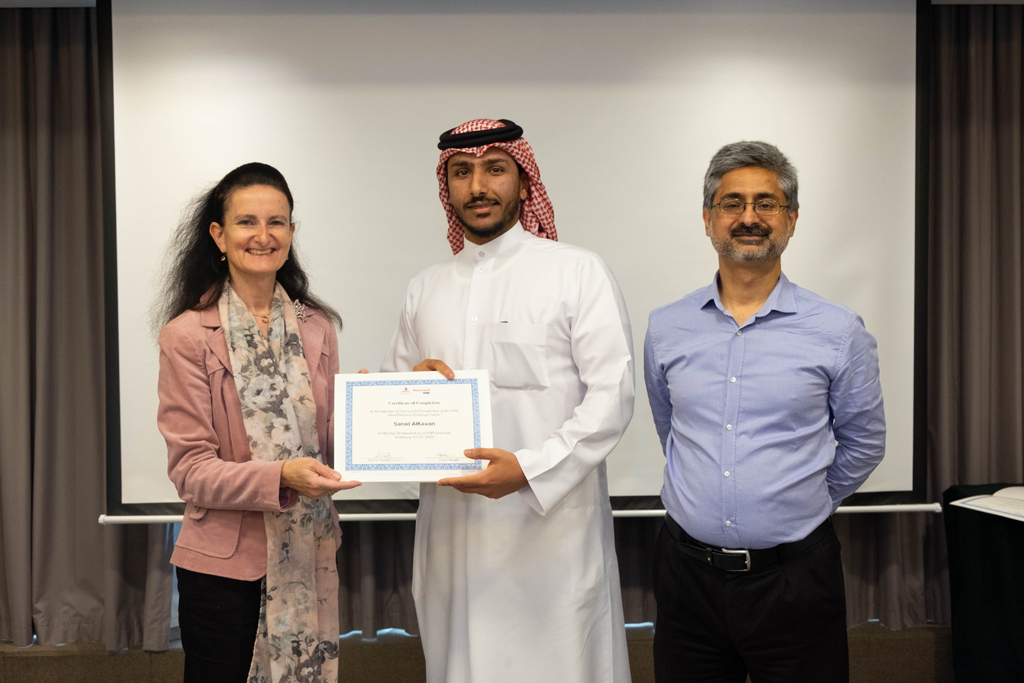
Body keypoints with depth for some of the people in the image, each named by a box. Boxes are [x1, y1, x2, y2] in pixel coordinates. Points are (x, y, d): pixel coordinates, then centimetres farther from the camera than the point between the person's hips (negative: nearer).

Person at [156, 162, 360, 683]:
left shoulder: (317, 326, 5)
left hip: (310, 559, 4)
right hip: (225, 565, -4)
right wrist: (281, 477, -26)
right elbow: (190, 469, -11)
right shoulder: (187, 335, -8)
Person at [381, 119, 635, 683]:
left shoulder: (578, 272, -1)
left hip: (550, 524, -4)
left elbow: (612, 394, -8)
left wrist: (530, 468, -20)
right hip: (451, 525, 4)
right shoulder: (425, 288, 14)